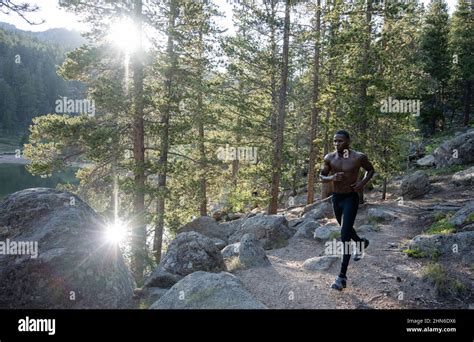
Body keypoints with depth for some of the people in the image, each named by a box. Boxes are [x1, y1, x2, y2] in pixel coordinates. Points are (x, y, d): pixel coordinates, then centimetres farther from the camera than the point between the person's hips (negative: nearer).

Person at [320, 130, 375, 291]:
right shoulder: (329, 158, -5)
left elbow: (371, 169, 5)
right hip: (336, 198, 5)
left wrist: (363, 182, -14)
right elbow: (321, 176, 4)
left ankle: (342, 276, -9)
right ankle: (361, 242, 59)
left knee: (345, 235, -13)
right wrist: (331, 178, -18)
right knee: (346, 228, 25)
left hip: (351, 198, -5)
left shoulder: (358, 157, -13)